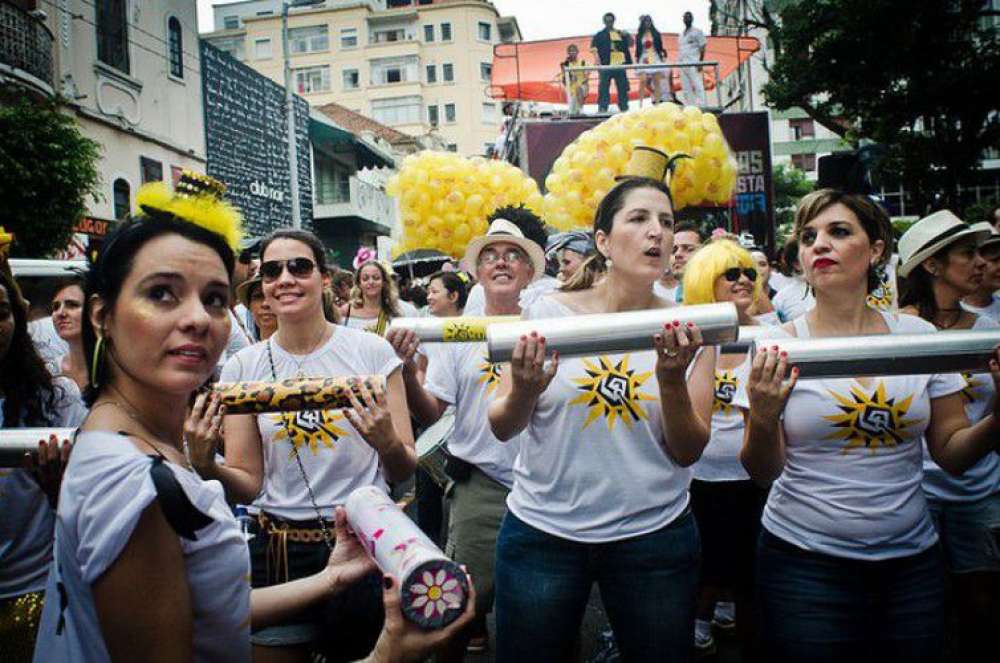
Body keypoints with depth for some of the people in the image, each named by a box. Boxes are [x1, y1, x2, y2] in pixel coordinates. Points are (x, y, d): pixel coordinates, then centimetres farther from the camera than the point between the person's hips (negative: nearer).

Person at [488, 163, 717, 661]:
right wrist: (524, 390, -22)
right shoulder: (547, 311, -6)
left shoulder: (688, 328, -3)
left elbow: (687, 452, -4)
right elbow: (502, 428, -1)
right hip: (543, 530, 0)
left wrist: (671, 378, -20)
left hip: (653, 535, 1)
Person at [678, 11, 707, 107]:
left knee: (697, 85, -12)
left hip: (693, 63, -7)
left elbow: (702, 48, -3)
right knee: (685, 88, 5)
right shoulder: (681, 35, 21)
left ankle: (701, 105, -16)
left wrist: (700, 62, -14)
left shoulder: (697, 32, 3)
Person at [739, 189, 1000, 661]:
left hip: (911, 562, 3)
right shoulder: (777, 348, -8)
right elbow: (763, 473, -7)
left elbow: (952, 453, 4)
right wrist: (763, 416, -25)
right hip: (804, 564, -2)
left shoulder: (920, 336, -1)